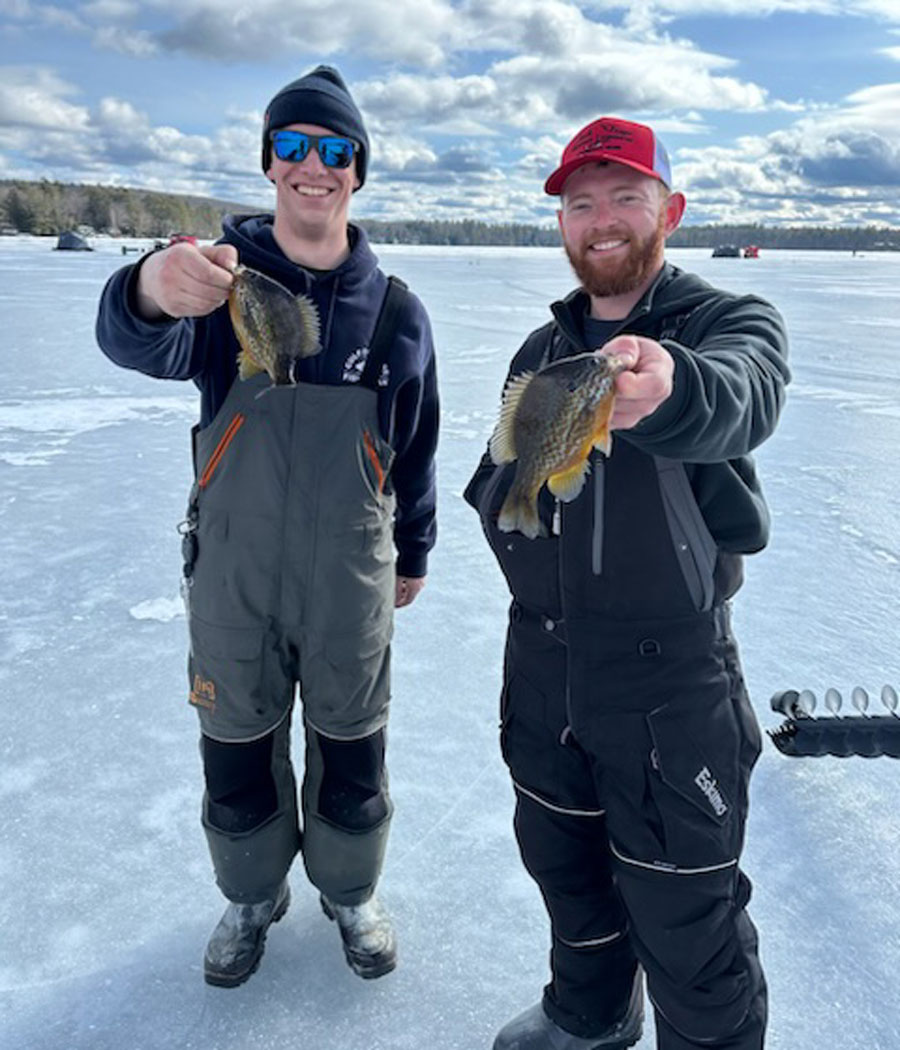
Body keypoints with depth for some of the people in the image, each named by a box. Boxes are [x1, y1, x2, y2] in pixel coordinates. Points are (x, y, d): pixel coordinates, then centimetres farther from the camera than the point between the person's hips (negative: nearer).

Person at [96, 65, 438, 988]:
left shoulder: (394, 310, -3)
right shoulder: (221, 277, -7)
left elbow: (416, 446, 7)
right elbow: (137, 347, -29)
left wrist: (413, 554, 13)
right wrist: (152, 291, -52)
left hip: (350, 585, 1)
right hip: (233, 577, 0)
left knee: (351, 757, 15)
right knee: (237, 755, 16)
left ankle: (350, 894, 43)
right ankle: (253, 898, 44)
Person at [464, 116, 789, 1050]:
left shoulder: (729, 323, -8)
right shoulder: (540, 351, 8)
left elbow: (736, 402, -34)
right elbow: (490, 479, 20)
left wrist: (662, 387, -55)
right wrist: (508, 510, 2)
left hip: (669, 675, -6)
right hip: (542, 663, 6)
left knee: (684, 915, 5)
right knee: (561, 859, 24)